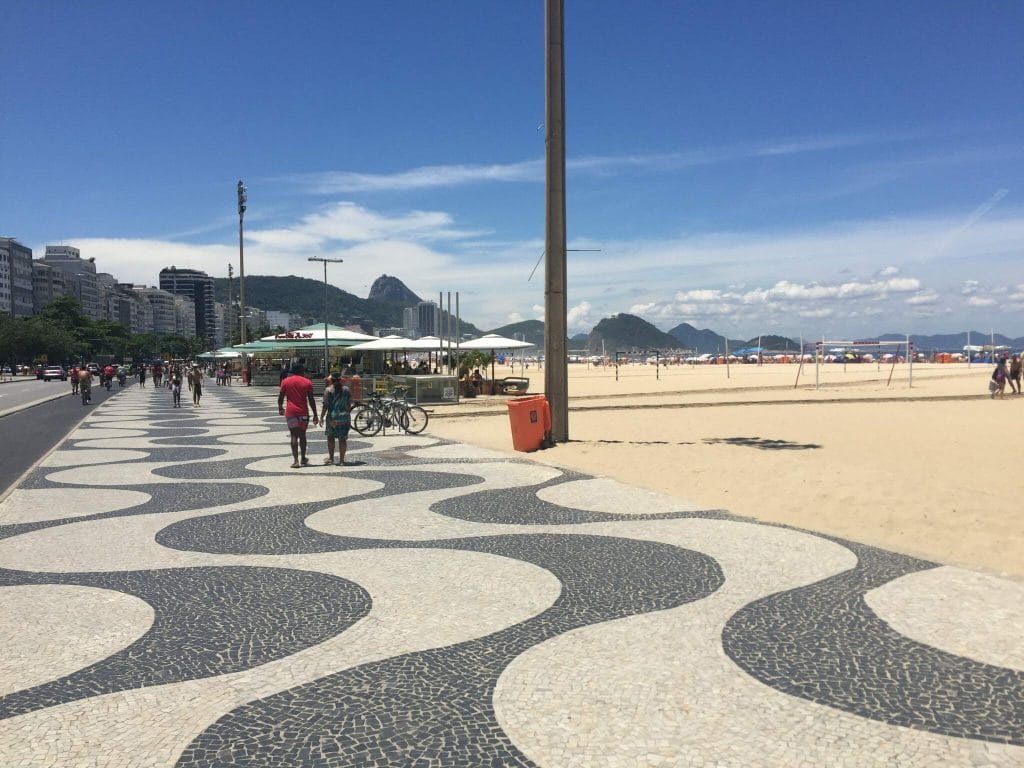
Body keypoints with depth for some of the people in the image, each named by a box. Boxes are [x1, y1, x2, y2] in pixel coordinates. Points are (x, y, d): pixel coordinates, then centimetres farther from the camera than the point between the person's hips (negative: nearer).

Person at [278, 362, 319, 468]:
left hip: (291, 412, 0)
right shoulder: (307, 382, 0)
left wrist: (280, 408, 22)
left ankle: (295, 460, -10)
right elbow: (311, 400, -2)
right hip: (303, 412, 0)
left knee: (294, 436, 0)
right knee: (302, 435, 13)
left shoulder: (285, 381, 3)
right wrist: (315, 414, 2)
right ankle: (303, 459, 23)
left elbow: (280, 397, 5)